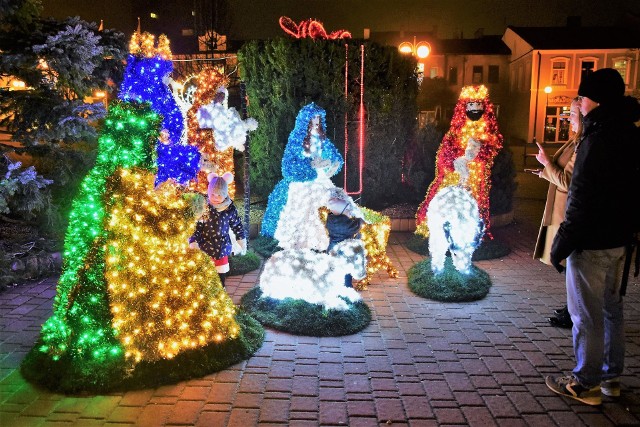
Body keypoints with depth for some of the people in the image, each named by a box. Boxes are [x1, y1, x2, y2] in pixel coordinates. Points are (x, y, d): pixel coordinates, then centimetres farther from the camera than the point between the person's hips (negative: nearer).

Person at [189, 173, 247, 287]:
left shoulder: (230, 209, -7)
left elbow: (237, 226, 4)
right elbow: (195, 227, -14)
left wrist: (242, 244, 10)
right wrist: (193, 242, -27)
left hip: (222, 248, 2)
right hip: (205, 248, -2)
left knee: (221, 274, 17)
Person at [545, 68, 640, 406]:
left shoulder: (599, 138, -19)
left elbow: (582, 200, -22)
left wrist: (561, 244, -16)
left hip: (592, 241, -9)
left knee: (586, 315, 2)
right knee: (611, 308, 17)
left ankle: (586, 384, 14)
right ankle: (611, 377, 30)